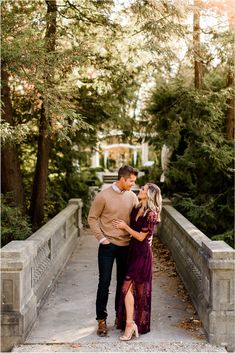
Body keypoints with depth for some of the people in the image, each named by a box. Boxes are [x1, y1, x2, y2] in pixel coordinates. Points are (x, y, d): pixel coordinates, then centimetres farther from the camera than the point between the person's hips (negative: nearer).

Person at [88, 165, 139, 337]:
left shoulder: (132, 197, 1)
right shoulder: (103, 196, -9)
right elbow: (92, 218, -3)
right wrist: (101, 238, -8)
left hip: (126, 246, 4)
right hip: (108, 245, -3)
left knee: (124, 282, 12)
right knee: (104, 282, 0)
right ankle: (101, 319, 12)